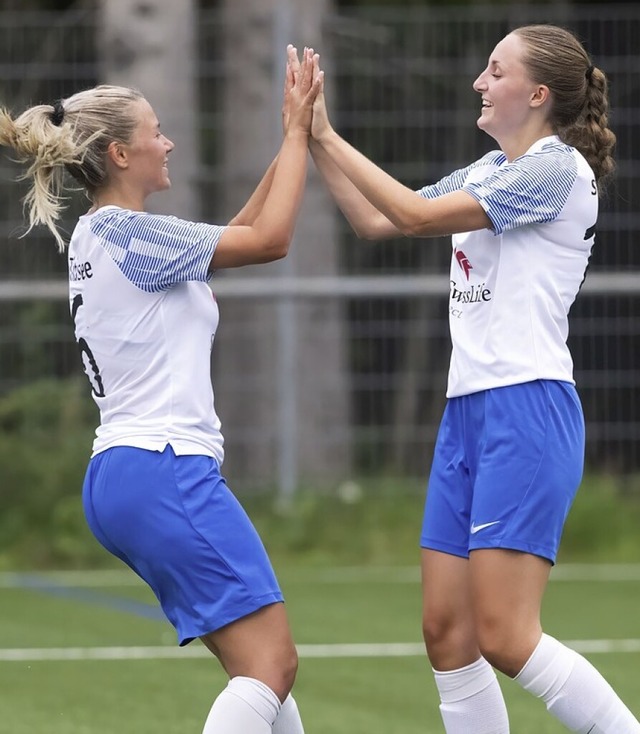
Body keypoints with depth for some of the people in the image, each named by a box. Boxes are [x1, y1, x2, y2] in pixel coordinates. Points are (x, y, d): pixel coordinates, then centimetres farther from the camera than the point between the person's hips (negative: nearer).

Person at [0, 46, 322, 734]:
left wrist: (294, 140, 20)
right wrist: (297, 133, 1)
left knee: (262, 660, 14)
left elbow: (238, 235, 25)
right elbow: (269, 239, -9)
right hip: (164, 471, -10)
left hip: (120, 473, 11)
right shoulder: (126, 232, -10)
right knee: (270, 664, -13)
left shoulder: (99, 236, 18)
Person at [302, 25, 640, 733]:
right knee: (447, 633, 3)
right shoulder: (491, 170, 17)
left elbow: (415, 214, -15)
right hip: (468, 409, 9)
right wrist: (317, 140, 10)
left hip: (528, 409, -9)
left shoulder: (556, 169, -11)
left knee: (504, 638, -15)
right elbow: (376, 222, 21)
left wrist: (328, 137, -10)